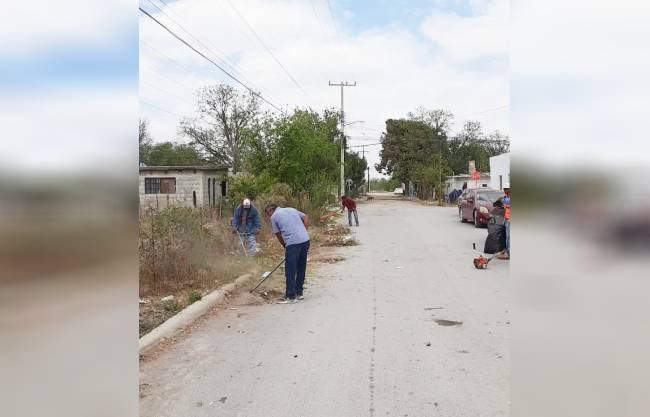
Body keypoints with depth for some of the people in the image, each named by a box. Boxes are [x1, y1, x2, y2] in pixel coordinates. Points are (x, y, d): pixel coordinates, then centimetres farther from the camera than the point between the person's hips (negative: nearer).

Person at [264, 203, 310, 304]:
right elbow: (306, 218, 20)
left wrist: (285, 247, 20)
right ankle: (299, 293, 26)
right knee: (301, 269, 16)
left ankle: (290, 296, 5)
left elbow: (279, 235, 8)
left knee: (290, 271, 1)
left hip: (293, 243, -7)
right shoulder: (291, 209, 22)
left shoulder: (274, 217, 6)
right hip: (305, 240, 7)